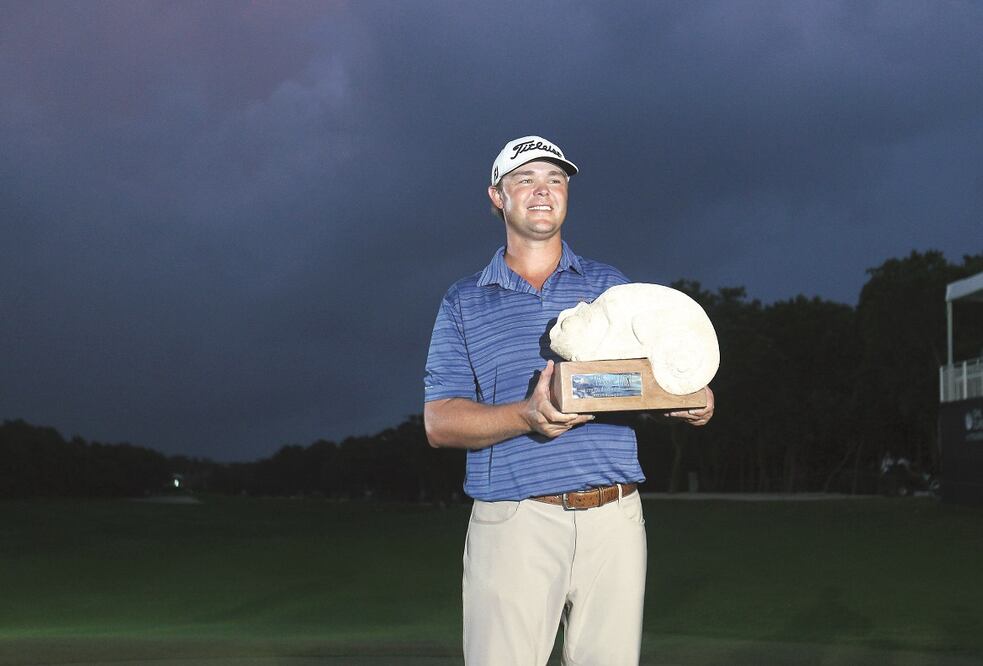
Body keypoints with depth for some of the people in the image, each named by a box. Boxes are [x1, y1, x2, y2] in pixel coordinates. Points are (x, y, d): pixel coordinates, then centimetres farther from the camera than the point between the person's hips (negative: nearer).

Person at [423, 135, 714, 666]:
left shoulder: (611, 286, 18)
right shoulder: (463, 303, 11)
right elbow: (439, 422, 1)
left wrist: (694, 403, -11)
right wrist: (527, 416, -17)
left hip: (613, 519, 2)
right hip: (515, 522, -2)